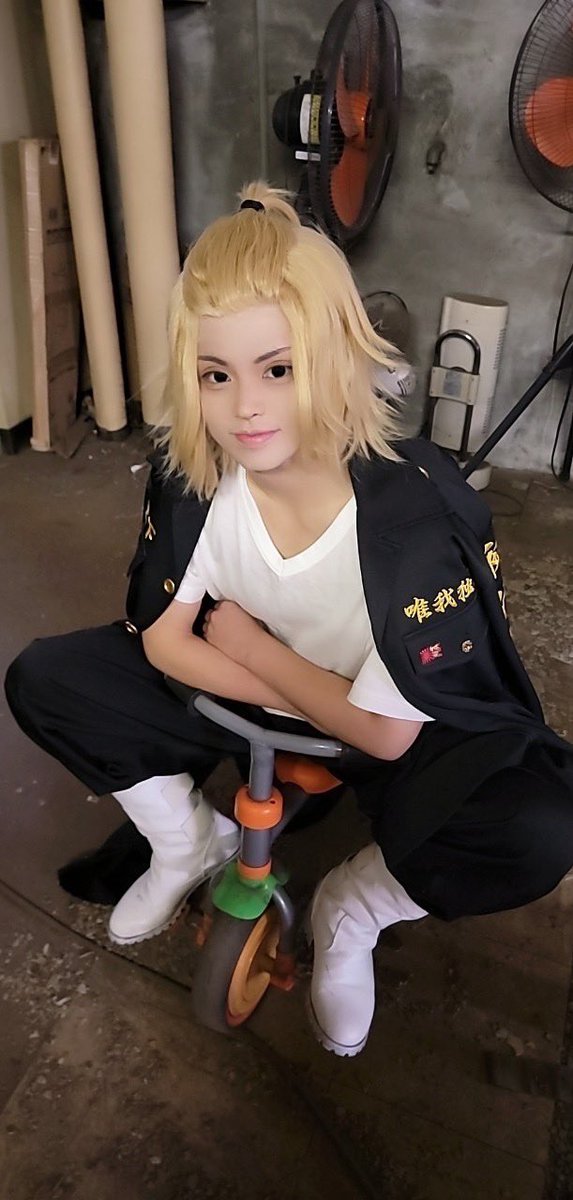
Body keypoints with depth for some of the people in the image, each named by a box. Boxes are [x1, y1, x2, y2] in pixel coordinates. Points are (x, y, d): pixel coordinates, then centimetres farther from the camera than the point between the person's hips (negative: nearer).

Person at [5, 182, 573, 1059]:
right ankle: (191, 842, 15)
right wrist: (298, 690, -22)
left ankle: (352, 909, 2)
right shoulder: (190, 472, -19)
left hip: (393, 736, -3)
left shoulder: (417, 509, -30)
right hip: (245, 695, 4)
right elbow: (163, 639, -10)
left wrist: (247, 642, -17)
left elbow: (386, 730, -24)